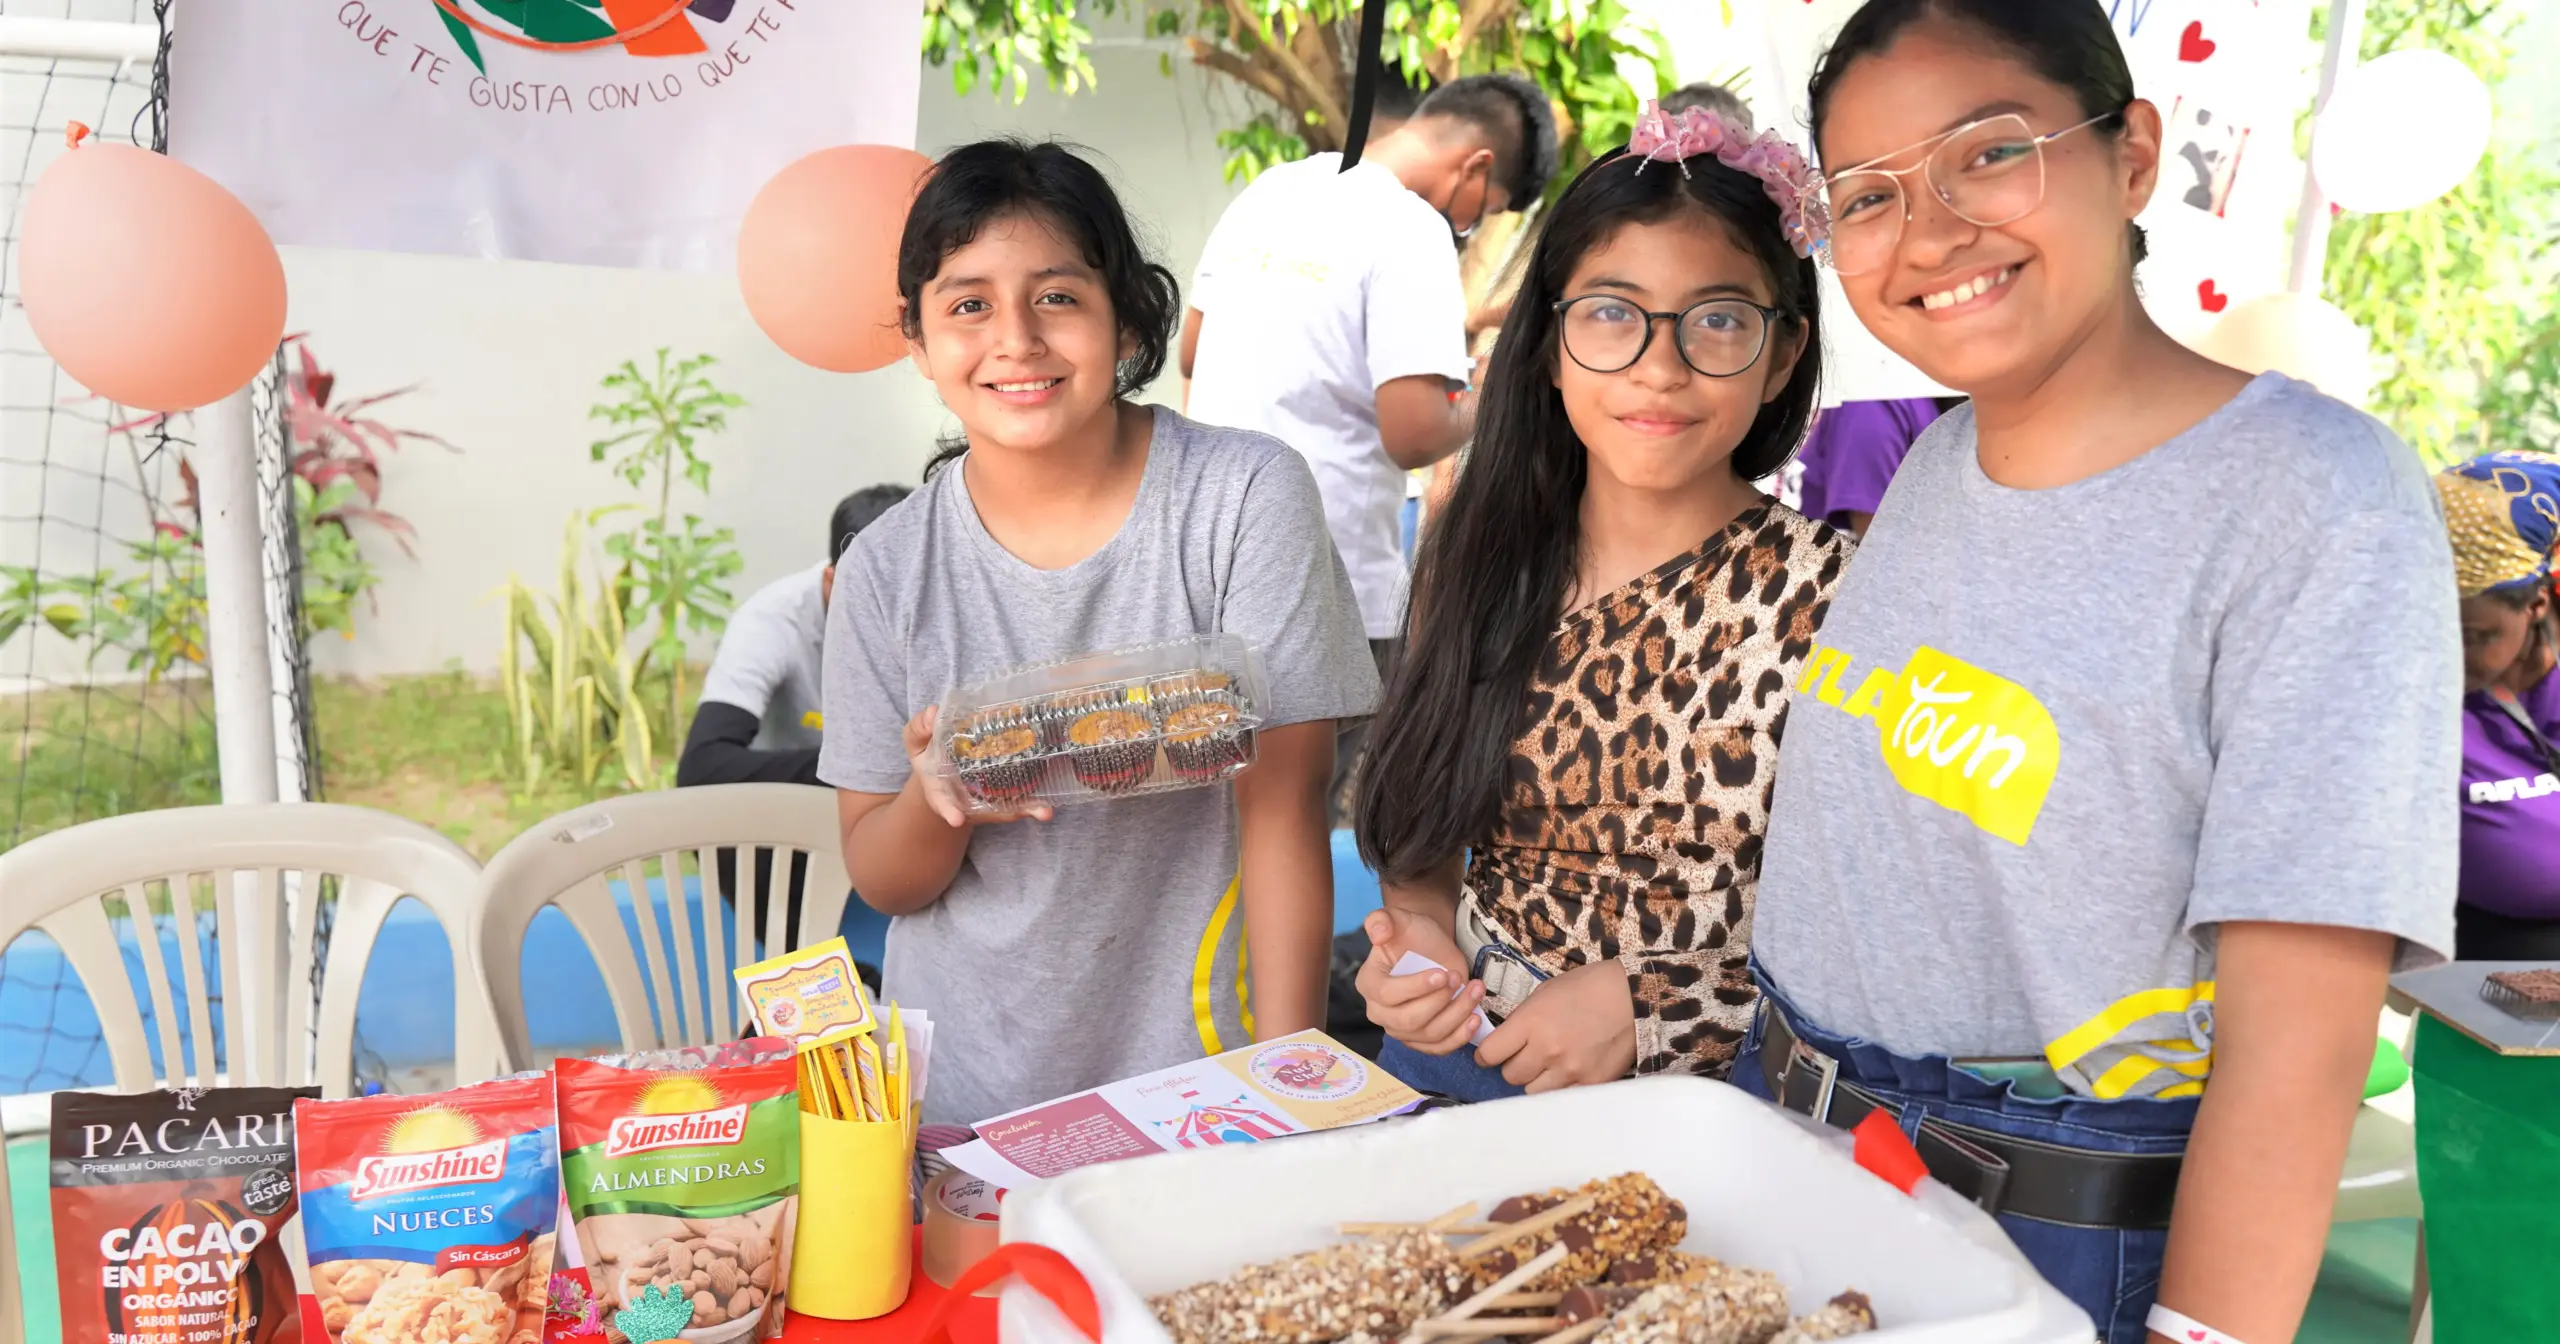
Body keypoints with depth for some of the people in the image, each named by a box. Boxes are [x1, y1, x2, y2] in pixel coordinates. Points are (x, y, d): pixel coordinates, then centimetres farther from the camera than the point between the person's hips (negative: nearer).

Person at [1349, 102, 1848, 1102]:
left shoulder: (1827, 595, -8)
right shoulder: (1480, 559, 3)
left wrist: (1646, 1004, -15)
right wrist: (1419, 933, -7)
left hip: (1707, 1098, 0)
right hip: (1449, 1066, 1)